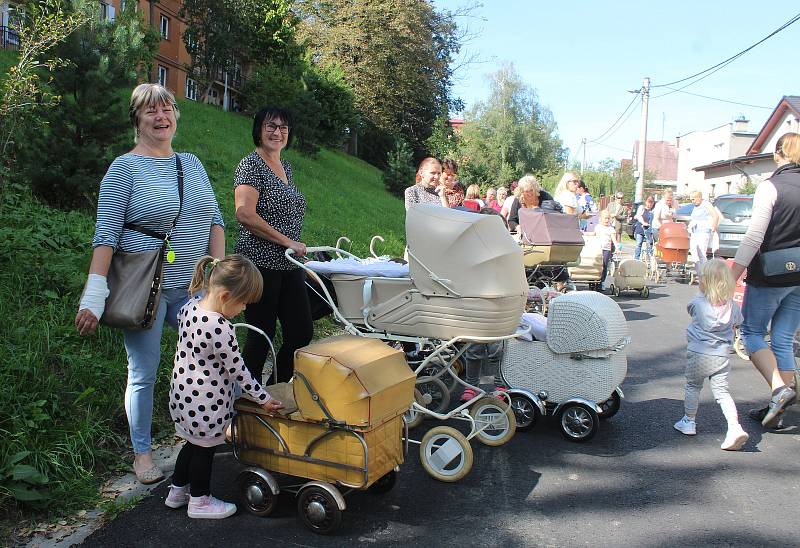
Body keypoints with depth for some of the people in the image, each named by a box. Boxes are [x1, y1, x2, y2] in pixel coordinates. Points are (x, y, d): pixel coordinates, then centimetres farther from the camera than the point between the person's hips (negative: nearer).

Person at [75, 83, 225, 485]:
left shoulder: (192, 164, 11)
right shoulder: (125, 168, -5)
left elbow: (215, 220, 12)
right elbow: (106, 235, -10)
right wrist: (94, 295, -18)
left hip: (192, 287, 5)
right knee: (143, 375, 6)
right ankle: (142, 453, 22)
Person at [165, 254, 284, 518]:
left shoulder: (190, 307, -5)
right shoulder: (220, 329, -29)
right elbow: (237, 370, -21)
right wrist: (264, 399, -9)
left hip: (182, 391, 8)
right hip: (206, 401, -8)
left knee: (193, 443, 26)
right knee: (205, 448, 12)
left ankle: (177, 491, 41)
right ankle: (200, 501, 30)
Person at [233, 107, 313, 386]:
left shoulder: (286, 167, 17)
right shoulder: (251, 164, -8)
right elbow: (245, 214, -20)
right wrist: (288, 242, -17)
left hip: (289, 266, 8)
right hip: (261, 265, -8)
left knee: (302, 333, 7)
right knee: (262, 335, 1)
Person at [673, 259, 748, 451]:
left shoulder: (697, 303, -12)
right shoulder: (732, 306, -2)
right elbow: (738, 322, 15)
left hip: (699, 355, -2)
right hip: (722, 356, 3)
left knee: (693, 386, 16)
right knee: (722, 391, 6)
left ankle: (689, 421, 27)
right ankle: (735, 427, -9)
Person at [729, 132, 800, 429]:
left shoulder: (771, 187, -12)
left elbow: (755, 236, -19)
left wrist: (732, 277, -18)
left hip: (770, 276, -5)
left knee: (752, 332, 12)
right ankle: (776, 410, 17)